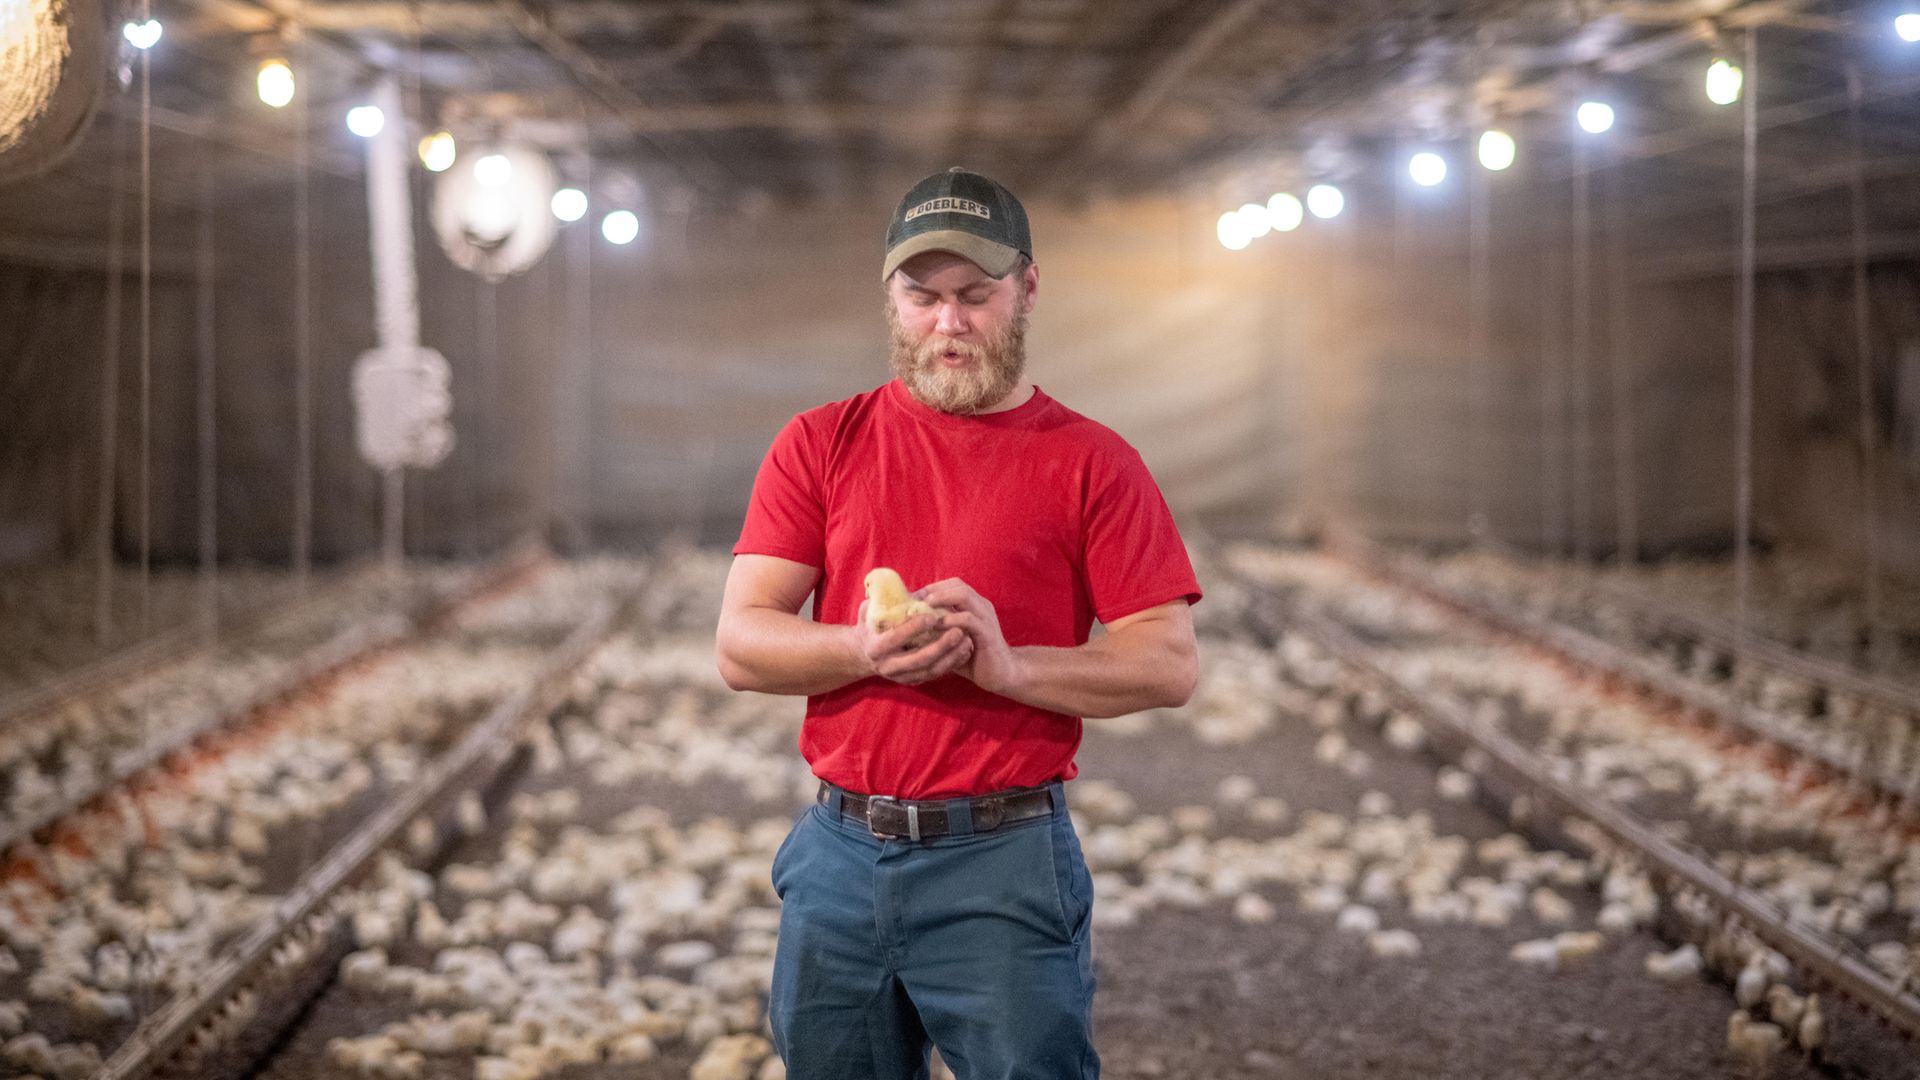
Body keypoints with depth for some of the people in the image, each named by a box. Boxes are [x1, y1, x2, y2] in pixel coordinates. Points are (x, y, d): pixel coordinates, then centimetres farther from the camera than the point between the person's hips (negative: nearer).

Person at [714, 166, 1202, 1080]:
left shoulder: (1090, 463, -1)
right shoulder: (819, 445, 6)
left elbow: (1170, 664, -6)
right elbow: (739, 646, 0)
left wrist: (1009, 664, -20)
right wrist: (865, 650, -19)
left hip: (1006, 867, -2)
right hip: (838, 858, 3)